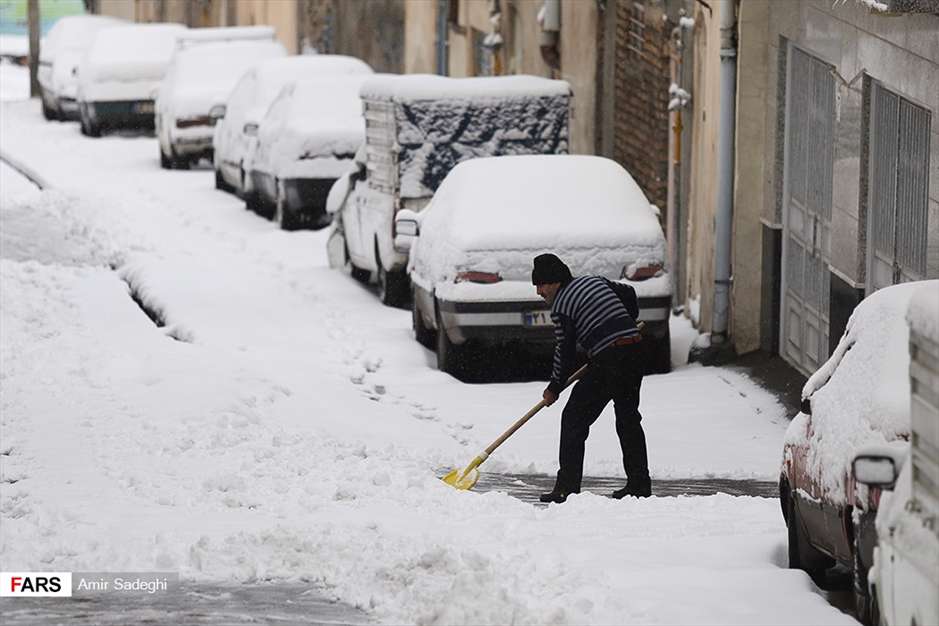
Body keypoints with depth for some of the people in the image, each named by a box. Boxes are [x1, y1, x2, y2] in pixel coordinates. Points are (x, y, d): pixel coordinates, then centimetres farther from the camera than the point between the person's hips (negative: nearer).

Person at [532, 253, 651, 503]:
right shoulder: (594, 281, 17)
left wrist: (555, 387, 10)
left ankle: (568, 486, -7)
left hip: (608, 360, -8)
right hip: (634, 350, 8)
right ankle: (639, 484, 21)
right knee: (629, 419, 19)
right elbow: (628, 293, 28)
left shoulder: (560, 307, -4)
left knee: (574, 419, -1)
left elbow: (565, 352, -2)